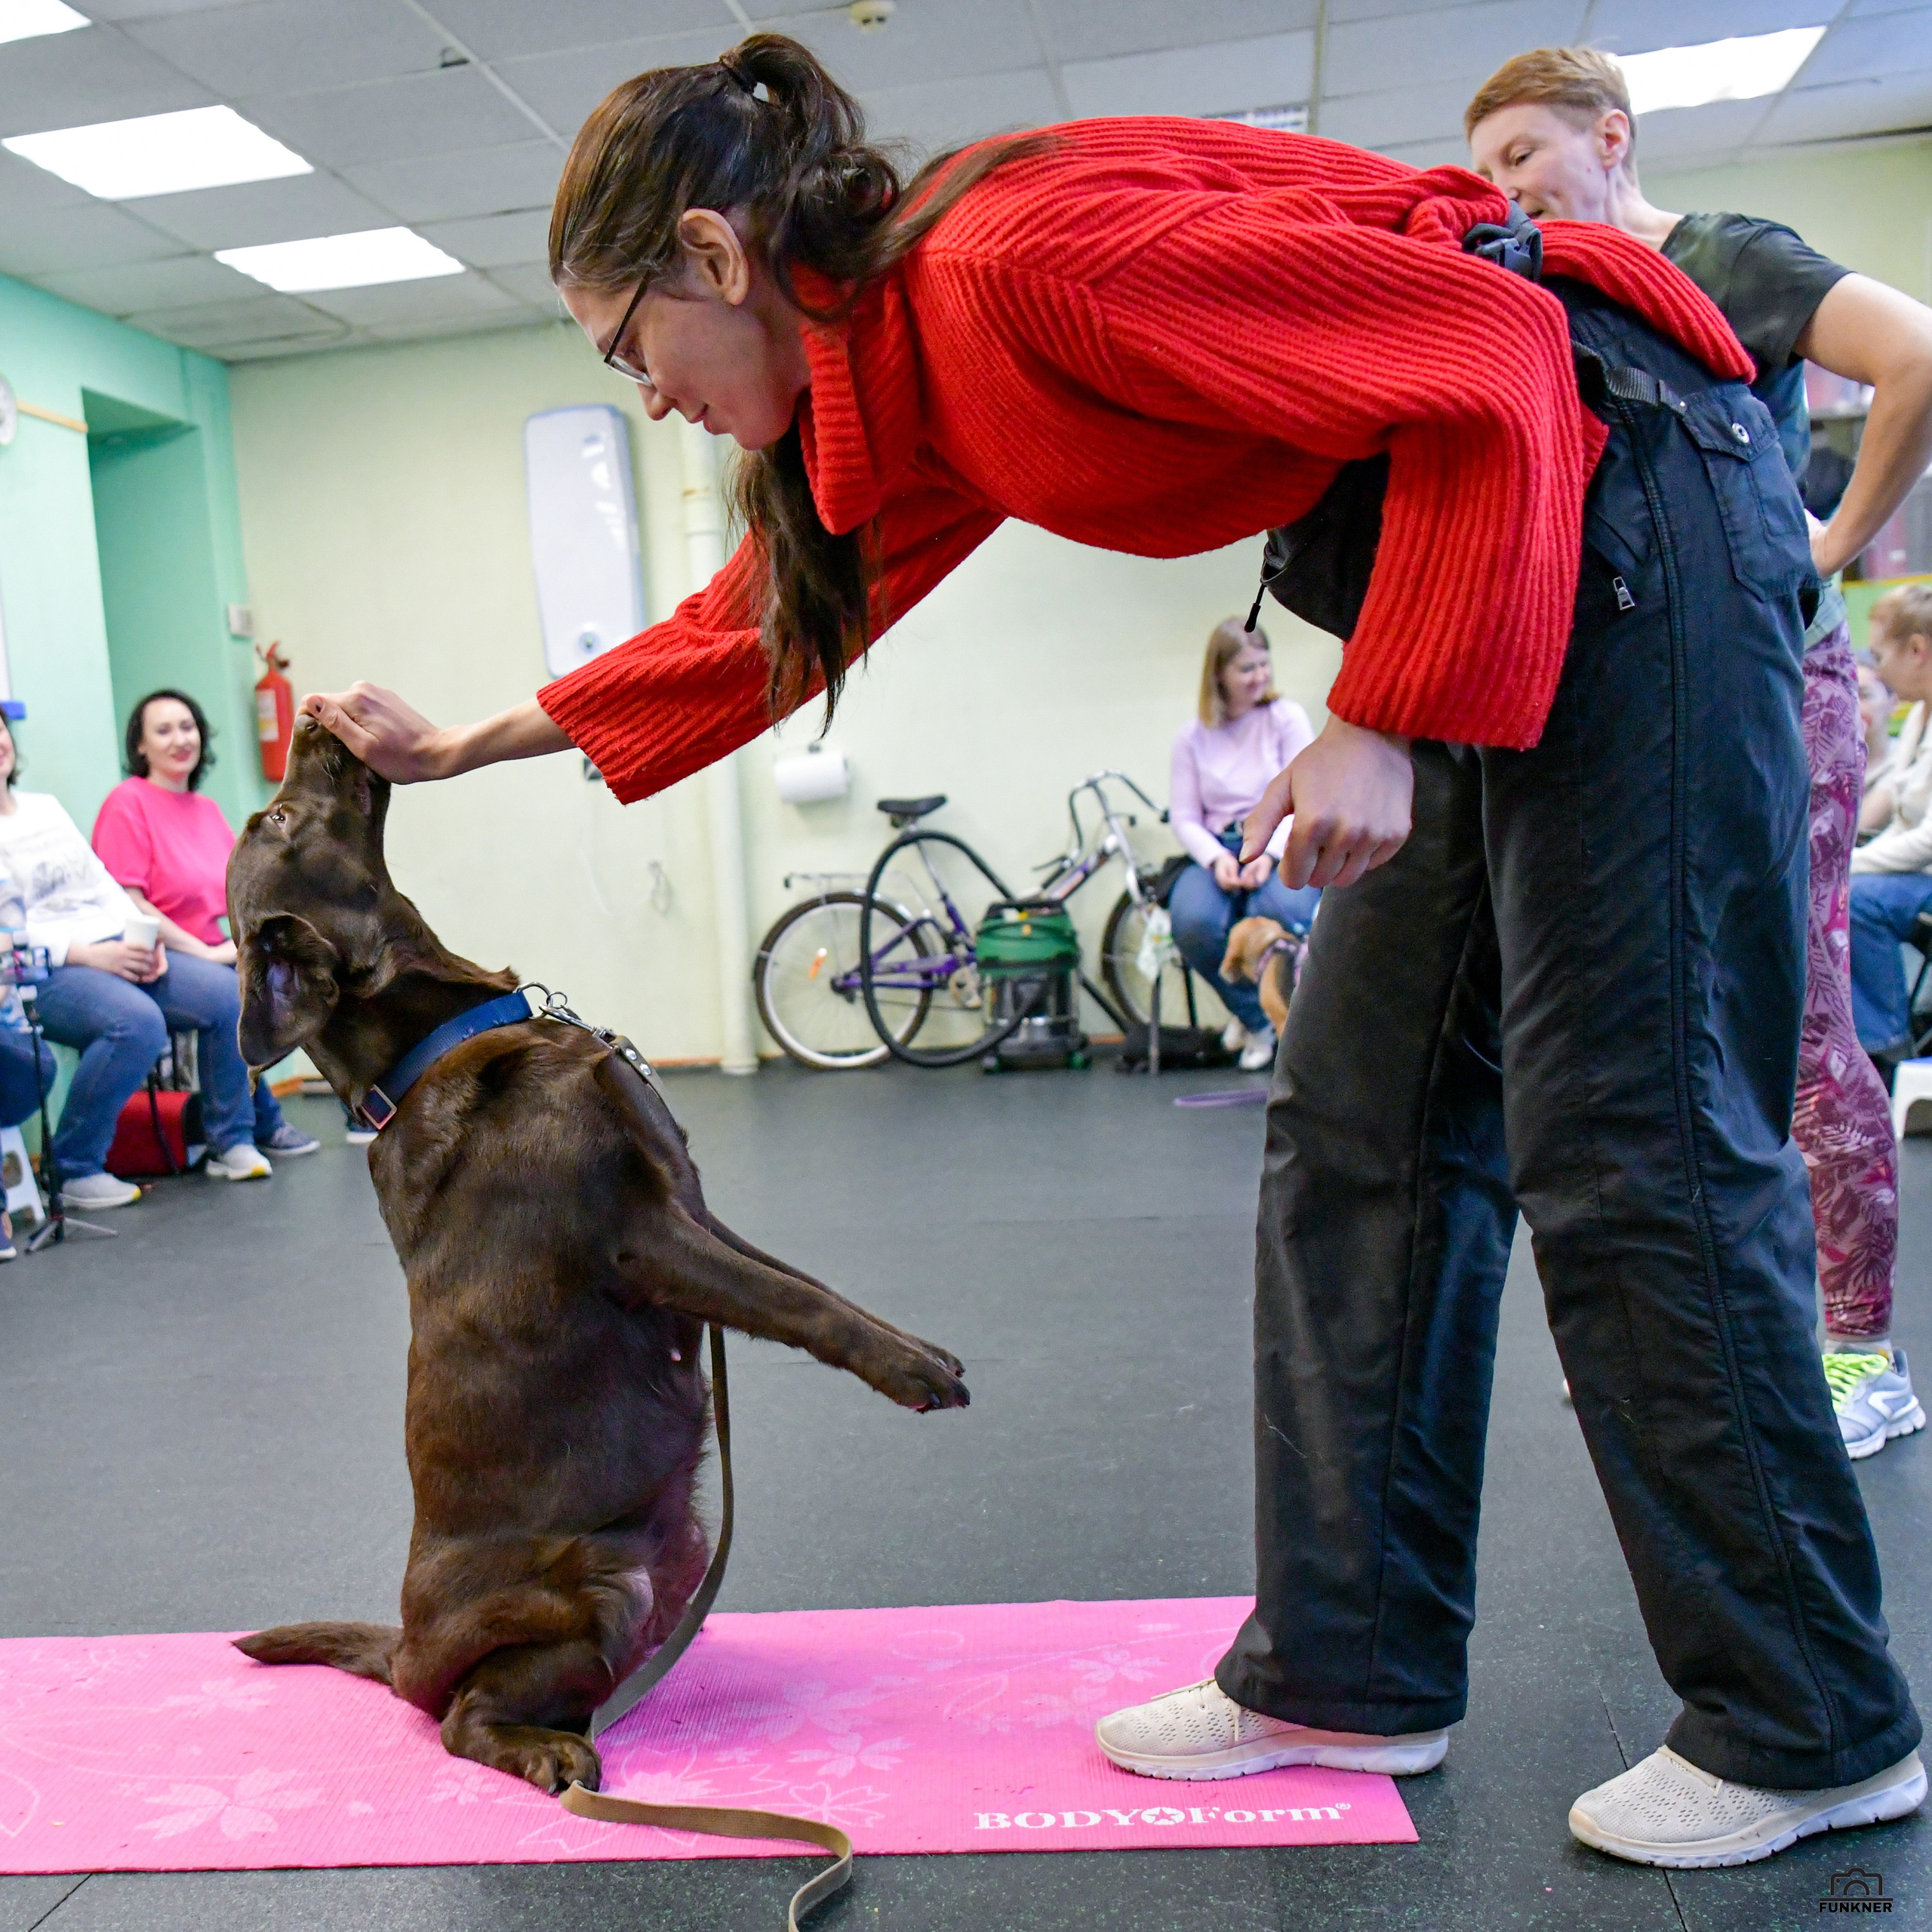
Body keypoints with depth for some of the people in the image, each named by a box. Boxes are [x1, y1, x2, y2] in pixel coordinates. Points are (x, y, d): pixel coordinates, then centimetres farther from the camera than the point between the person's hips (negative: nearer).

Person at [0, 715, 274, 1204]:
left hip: (116, 950, 7)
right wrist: (88, 955, -19)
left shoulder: (46, 807, 22)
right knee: (139, 1020, -35)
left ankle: (230, 1142, -1)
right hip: (45, 973, -7)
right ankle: (75, 1170, -20)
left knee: (228, 995, -13)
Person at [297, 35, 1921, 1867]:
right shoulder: (903, 388, 10)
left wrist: (1379, 717, -21)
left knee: (1630, 1142, -7)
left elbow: (1495, 354, -20)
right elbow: (758, 625, 21)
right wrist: (465, 744, 26)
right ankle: (1348, 1667, 16)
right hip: (1479, 558, 9)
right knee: (1360, 1130, 6)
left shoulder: (1020, 259, -19)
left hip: (1623, 497, -9)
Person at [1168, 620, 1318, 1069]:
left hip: (1284, 847, -2)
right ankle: (1255, 1018, -1)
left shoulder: (1287, 717, 6)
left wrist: (1269, 854, -19)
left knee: (1278, 912, -37)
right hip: (1218, 849, 2)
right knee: (1193, 923, -31)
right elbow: (1184, 818, 5)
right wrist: (1216, 859, -16)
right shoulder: (1192, 739, 11)